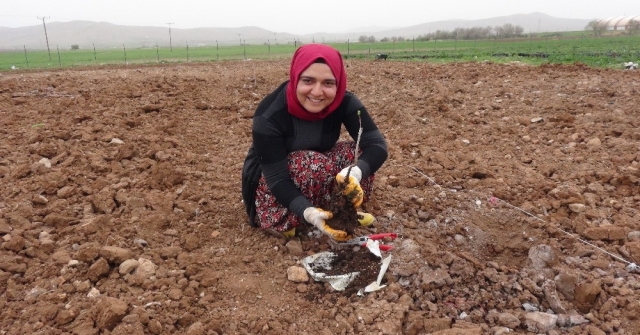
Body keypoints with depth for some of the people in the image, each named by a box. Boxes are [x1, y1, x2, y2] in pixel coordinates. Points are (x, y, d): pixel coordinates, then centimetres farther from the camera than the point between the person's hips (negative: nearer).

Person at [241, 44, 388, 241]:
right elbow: (277, 178, -31)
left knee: (357, 153, -23)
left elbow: (377, 144, -28)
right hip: (270, 186, -4)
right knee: (314, 164, -34)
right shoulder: (269, 116, -31)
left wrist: (357, 171, -50)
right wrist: (307, 211, -49)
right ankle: (291, 223, -13)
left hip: (318, 167, 4)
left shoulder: (344, 102, -21)